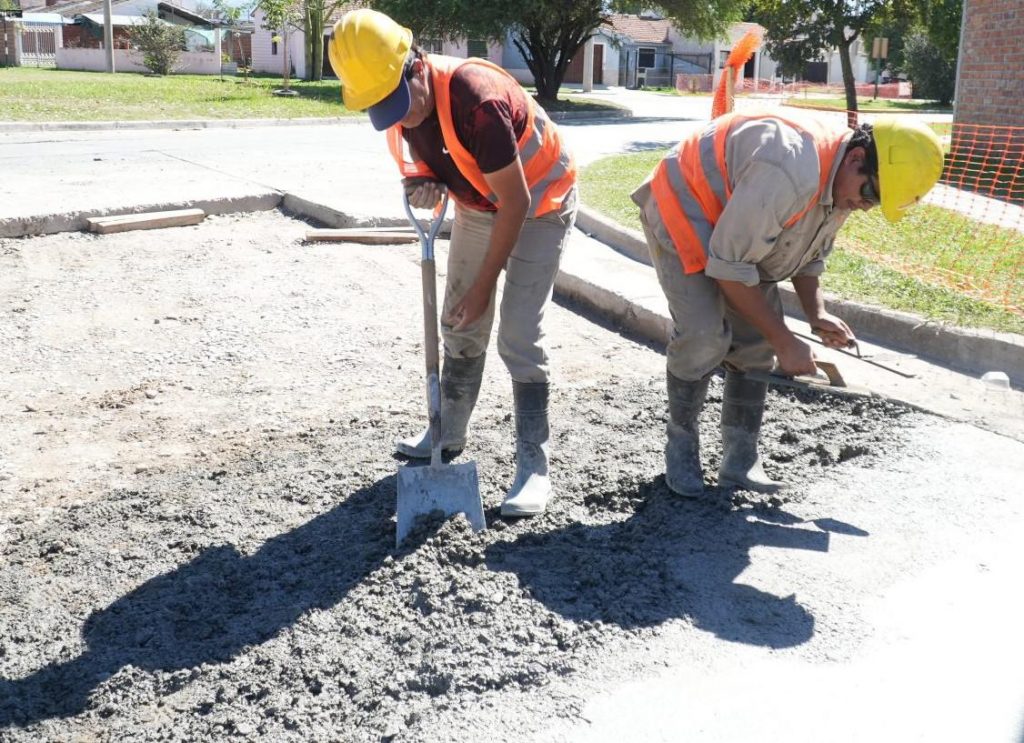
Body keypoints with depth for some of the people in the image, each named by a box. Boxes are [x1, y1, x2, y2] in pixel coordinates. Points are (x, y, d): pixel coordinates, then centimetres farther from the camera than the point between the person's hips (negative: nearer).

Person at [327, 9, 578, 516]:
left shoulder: (477, 100, -36)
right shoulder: (398, 101, -12)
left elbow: (516, 201, -30)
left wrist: (484, 285, -23)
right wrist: (424, 183, -21)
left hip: (538, 207, -7)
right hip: (477, 205, 7)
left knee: (518, 338, -14)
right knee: (459, 326, 12)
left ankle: (534, 466, -5)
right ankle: (449, 433, 29)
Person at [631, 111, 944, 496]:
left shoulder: (841, 181, -6)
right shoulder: (790, 172, -37)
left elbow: (810, 255, 10)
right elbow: (729, 267, -31)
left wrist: (816, 313, -9)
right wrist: (785, 341, -25)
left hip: (739, 229, 9)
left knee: (756, 342, 0)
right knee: (704, 335, -22)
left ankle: (740, 462, 8)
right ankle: (681, 447, -1)